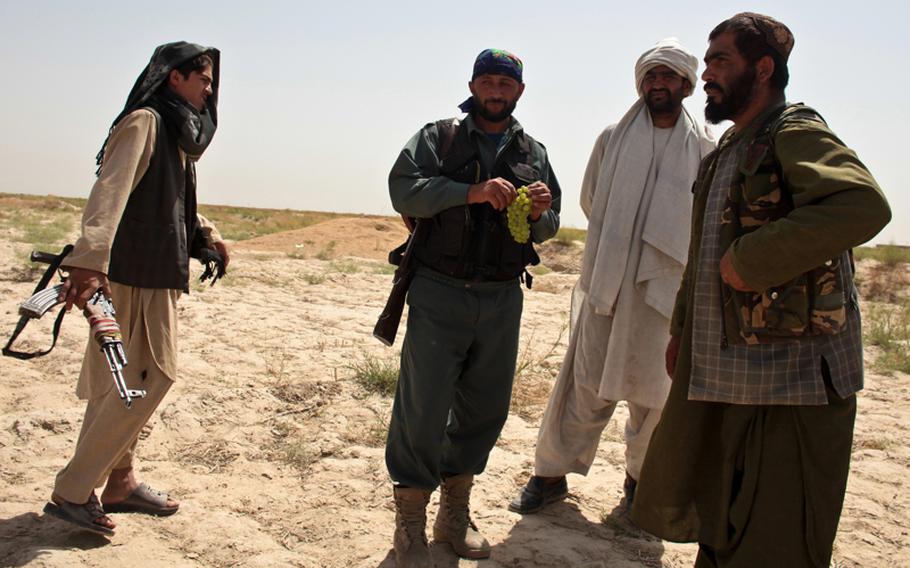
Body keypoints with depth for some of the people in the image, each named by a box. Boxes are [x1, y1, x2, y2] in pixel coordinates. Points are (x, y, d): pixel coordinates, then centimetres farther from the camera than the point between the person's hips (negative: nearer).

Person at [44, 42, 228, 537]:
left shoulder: (178, 133, 17)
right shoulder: (144, 124, -12)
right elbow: (110, 192, -26)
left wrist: (206, 234, 15)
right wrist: (89, 261, -38)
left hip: (157, 278, 9)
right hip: (133, 277, -9)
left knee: (131, 385, 14)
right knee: (145, 382, -8)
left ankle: (118, 483, 24)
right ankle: (72, 492, 0)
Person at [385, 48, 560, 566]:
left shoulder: (533, 153, 14)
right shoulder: (438, 138, 3)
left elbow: (548, 228, 15)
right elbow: (404, 189, -12)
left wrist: (540, 213, -9)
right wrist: (471, 192, -24)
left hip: (502, 298, 4)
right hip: (439, 293, -4)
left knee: (486, 406, 10)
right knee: (423, 407, -4)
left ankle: (455, 514, 27)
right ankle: (410, 523, 11)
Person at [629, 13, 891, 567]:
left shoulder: (796, 135, -12)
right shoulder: (726, 152, 17)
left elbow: (864, 204, -32)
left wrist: (752, 258, -28)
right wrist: (683, 329, 22)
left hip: (794, 377, -9)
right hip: (721, 372, 9)